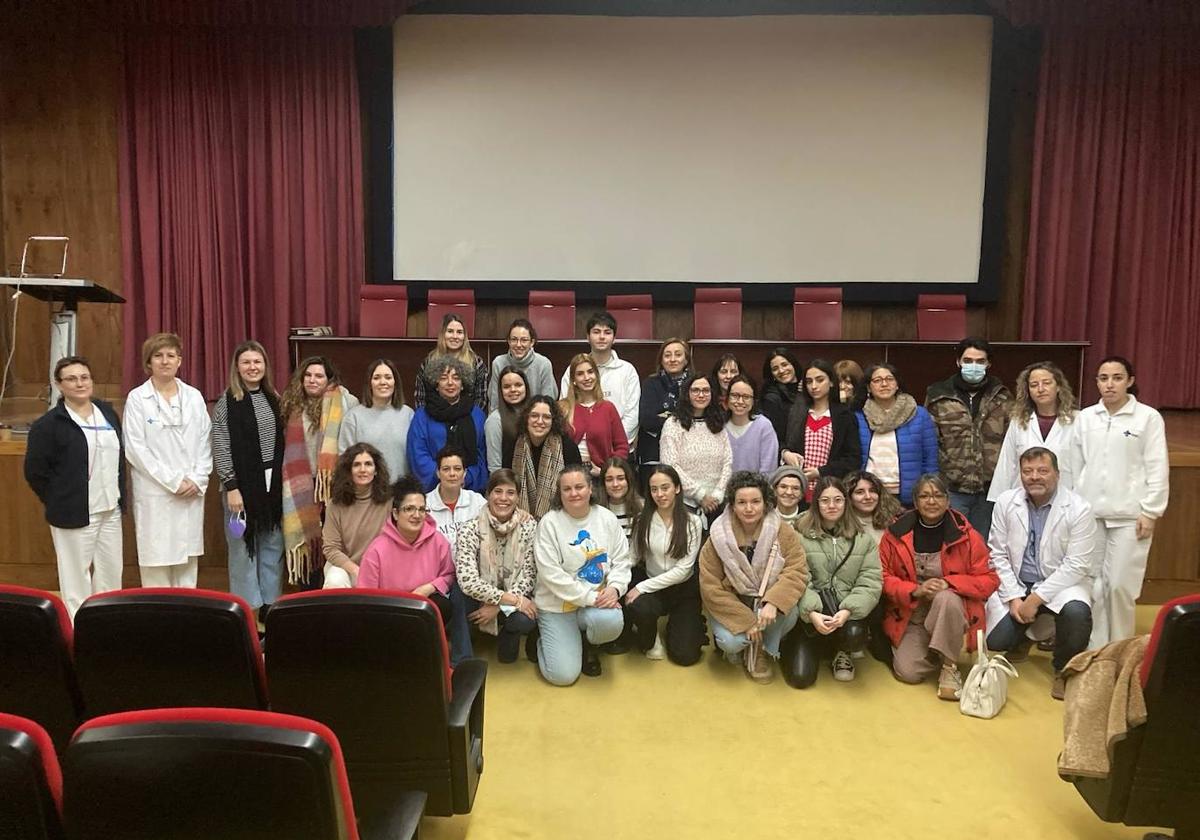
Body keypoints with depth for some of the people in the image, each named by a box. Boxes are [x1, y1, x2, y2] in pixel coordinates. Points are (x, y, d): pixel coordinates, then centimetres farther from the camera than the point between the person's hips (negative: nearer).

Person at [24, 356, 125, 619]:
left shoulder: (107, 412, 9)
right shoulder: (47, 425, -10)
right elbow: (35, 472, -8)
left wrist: (119, 496, 12)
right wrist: (59, 503, -5)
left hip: (110, 510, 6)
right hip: (74, 515, -6)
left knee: (111, 573, 14)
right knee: (77, 577, 3)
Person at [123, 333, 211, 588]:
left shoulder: (194, 397, 9)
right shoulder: (137, 398, -1)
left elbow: (205, 443, 8)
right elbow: (135, 449, -7)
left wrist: (197, 480, -5)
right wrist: (173, 481, -11)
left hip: (192, 493, 3)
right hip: (155, 494, -3)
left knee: (187, 560, 8)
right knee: (157, 560, -1)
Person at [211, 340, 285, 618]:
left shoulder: (273, 399, 10)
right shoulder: (227, 402, -5)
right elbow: (220, 449, -8)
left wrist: (283, 481, 8)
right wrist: (231, 487, -13)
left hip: (273, 483, 5)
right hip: (243, 484, -5)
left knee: (273, 546, 9)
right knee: (243, 548, 1)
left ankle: (270, 606, 19)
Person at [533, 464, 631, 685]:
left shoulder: (607, 518, 1)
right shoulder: (549, 523, -12)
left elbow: (621, 561, 4)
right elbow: (551, 575, -16)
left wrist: (614, 588, -17)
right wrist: (590, 597, -20)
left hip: (598, 599, 3)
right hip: (558, 605, -3)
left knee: (611, 622, -32)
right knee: (563, 675, -12)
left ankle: (587, 643, 6)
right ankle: (546, 641, 24)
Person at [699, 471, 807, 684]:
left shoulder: (783, 533, -12)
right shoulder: (718, 538, -14)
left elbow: (797, 572, -21)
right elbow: (711, 588, -15)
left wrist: (773, 602, -39)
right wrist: (747, 621, -22)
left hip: (769, 605, 1)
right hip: (732, 608, -1)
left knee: (790, 612, -31)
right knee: (730, 641, -29)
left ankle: (762, 651, -2)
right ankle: (736, 646, 10)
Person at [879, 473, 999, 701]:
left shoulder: (966, 534, -7)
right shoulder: (896, 533, -5)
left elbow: (989, 580, -6)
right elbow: (882, 577, -4)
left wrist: (949, 583, -22)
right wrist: (915, 590, -21)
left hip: (951, 611, -1)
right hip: (909, 616, 1)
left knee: (946, 598, -37)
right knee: (908, 672, -20)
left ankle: (949, 666, -17)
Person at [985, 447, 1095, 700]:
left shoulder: (1079, 509, -14)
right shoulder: (1005, 502, -5)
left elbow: (1076, 565, -17)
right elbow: (998, 555, -3)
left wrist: (1036, 598, -22)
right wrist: (1013, 597, -13)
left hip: (1062, 582, -2)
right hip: (1015, 583, 2)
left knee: (1076, 612, -35)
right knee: (995, 641, -15)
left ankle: (1063, 670, -5)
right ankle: (1025, 634, 25)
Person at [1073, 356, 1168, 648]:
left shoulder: (1148, 417, -1)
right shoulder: (1085, 417, 7)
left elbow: (1157, 469, -2)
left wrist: (1150, 511, -7)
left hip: (1129, 515, -3)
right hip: (1089, 513, 3)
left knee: (1120, 584, -3)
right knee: (1092, 583, 5)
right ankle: (1095, 649, 17)